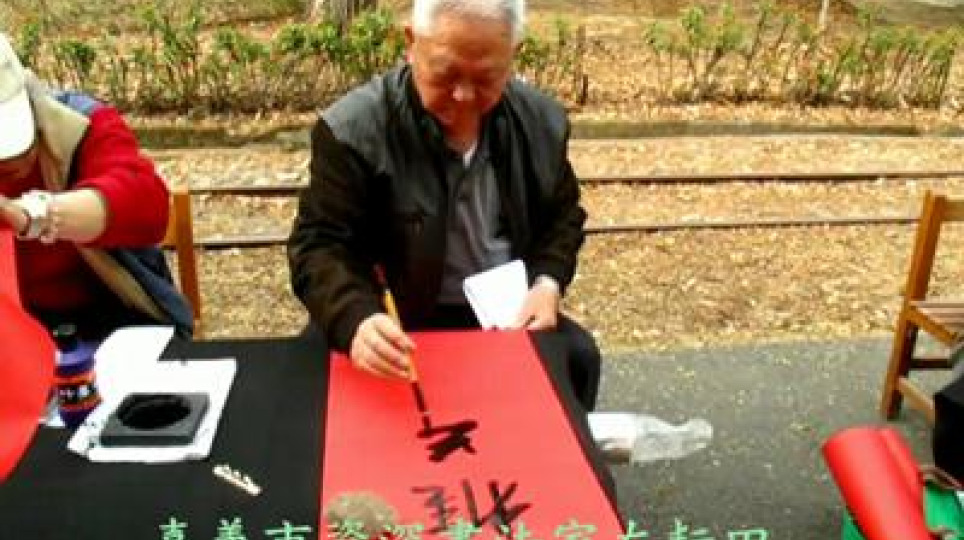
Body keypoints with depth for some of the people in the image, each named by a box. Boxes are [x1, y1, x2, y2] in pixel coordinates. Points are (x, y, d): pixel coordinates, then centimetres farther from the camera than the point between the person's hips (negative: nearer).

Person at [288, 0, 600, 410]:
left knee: (577, 357, -17)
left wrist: (549, 281, -7)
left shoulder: (542, 121, -2)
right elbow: (319, 246, -18)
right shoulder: (353, 130, -17)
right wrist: (356, 320, -39)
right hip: (398, 324, -3)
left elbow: (562, 215, 13)